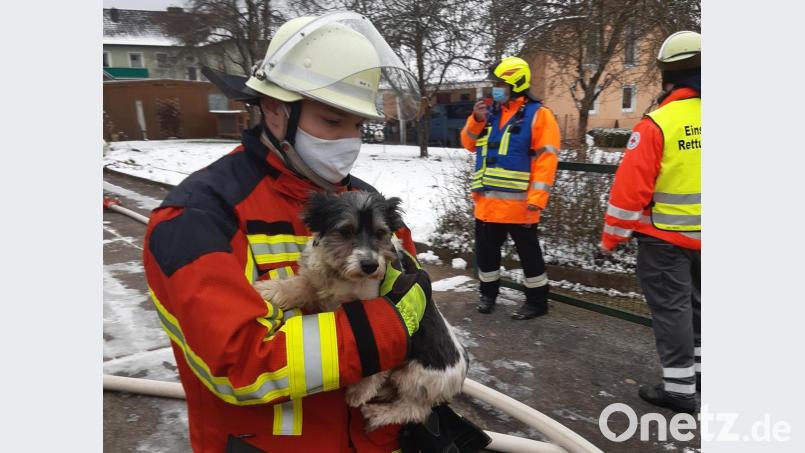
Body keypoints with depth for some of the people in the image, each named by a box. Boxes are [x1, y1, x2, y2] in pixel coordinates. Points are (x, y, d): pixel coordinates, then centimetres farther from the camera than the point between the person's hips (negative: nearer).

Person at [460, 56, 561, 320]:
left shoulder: (538, 115, -6)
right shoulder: (490, 113, 14)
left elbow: (546, 158, -13)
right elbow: (469, 144, 17)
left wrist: (537, 197, -20)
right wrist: (476, 120, -2)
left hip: (518, 203, -6)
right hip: (487, 201, 6)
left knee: (528, 253, 6)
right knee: (485, 250, 16)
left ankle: (537, 301, 20)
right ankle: (488, 293, 35)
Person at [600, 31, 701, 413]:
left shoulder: (656, 124, -18)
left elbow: (631, 186, -17)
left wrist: (611, 237, -7)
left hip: (664, 238, -6)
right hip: (699, 237, 6)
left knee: (671, 307, 5)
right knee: (694, 302, 22)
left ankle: (679, 387, 11)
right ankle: (696, 368, 36)